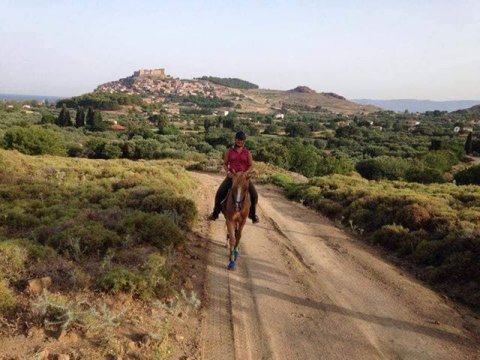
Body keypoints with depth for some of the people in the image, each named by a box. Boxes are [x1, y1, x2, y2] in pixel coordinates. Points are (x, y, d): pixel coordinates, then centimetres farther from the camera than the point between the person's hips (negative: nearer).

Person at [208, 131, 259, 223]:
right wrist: (228, 172, -10)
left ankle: (253, 215, 8)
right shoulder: (229, 151, 3)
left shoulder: (247, 153, 3)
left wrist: (246, 173, -13)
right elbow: (225, 164, 8)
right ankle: (215, 213, 4)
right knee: (220, 193, -14)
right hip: (231, 176, 0)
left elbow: (251, 165, 5)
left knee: (254, 195, -13)